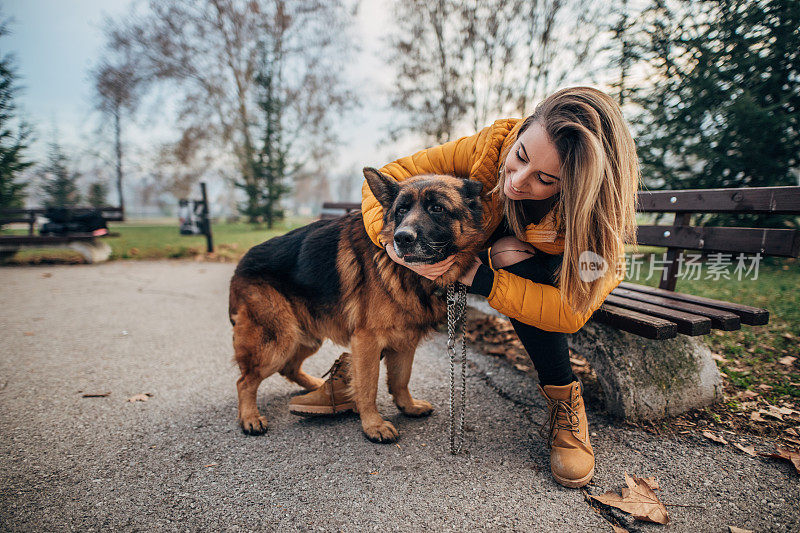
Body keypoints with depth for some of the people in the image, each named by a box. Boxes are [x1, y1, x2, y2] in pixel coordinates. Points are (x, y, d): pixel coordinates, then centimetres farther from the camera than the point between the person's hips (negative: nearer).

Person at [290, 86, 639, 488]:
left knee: (522, 263, -39)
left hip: (553, 276, -2)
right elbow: (385, 179, -26)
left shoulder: (595, 210, -36)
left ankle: (564, 398, -19)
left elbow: (569, 312, -39)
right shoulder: (492, 145, -31)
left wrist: (476, 275, -45)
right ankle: (351, 377, -5)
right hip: (482, 251, 2)